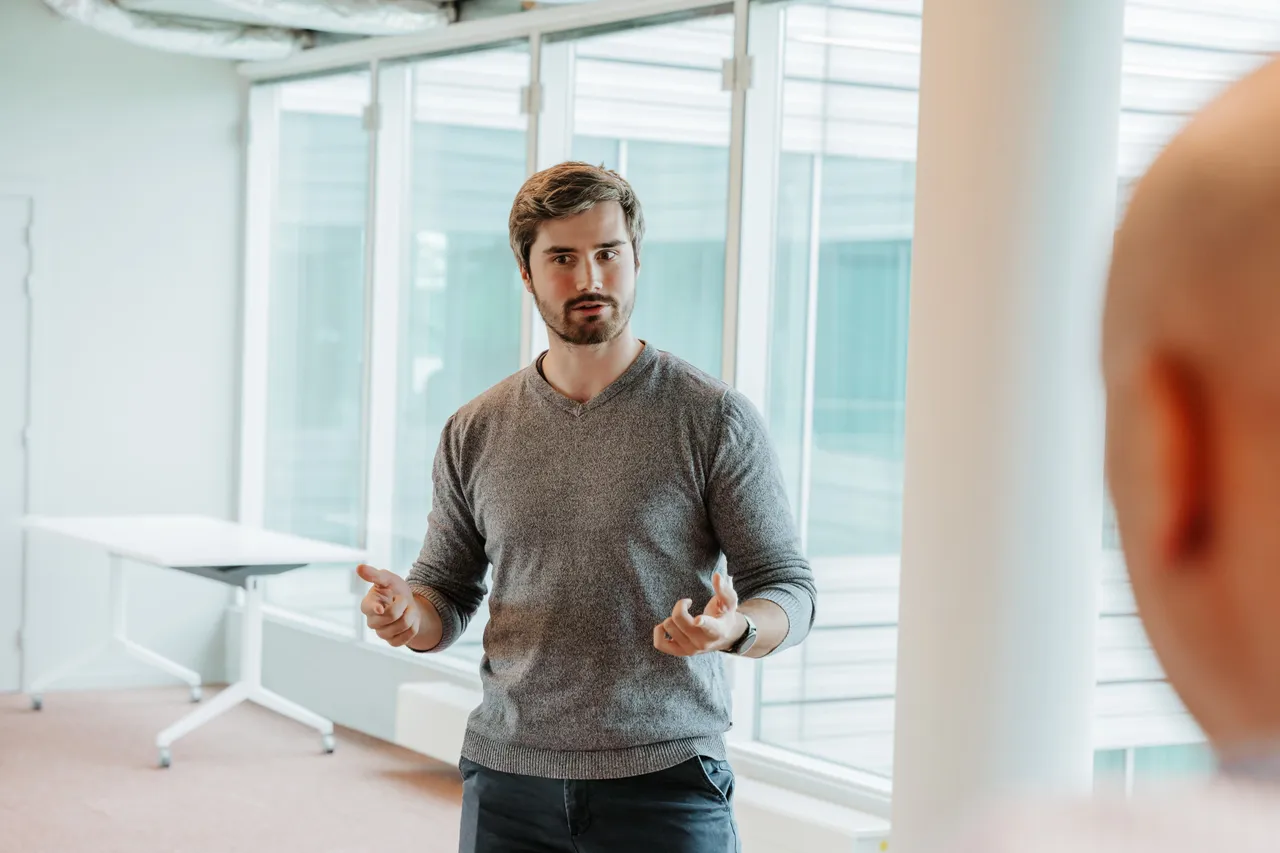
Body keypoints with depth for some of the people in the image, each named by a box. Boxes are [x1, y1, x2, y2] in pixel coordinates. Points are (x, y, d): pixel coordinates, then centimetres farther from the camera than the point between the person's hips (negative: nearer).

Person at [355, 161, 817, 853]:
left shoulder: (716, 418, -4)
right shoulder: (476, 431, 6)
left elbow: (788, 589, -3)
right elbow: (447, 590, 13)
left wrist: (733, 629, -24)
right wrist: (410, 614, -9)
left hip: (664, 780, -3)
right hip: (508, 777, 3)